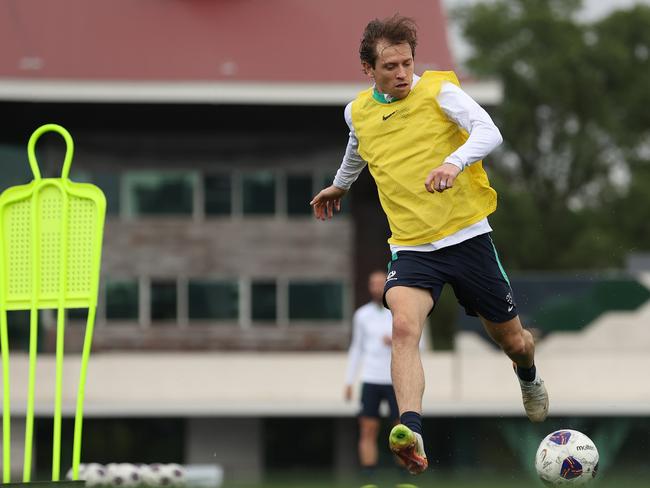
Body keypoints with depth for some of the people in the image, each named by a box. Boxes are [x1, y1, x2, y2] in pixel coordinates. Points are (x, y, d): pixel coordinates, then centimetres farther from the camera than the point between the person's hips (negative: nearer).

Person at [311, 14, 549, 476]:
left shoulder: (438, 88, -6)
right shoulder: (358, 113, 7)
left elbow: (489, 131, -21)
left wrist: (455, 163, -40)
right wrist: (340, 186, 48)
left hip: (468, 235, -1)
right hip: (411, 245, 2)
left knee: (513, 341, 13)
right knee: (404, 325, -29)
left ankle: (529, 378, 51)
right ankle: (411, 432, -44)